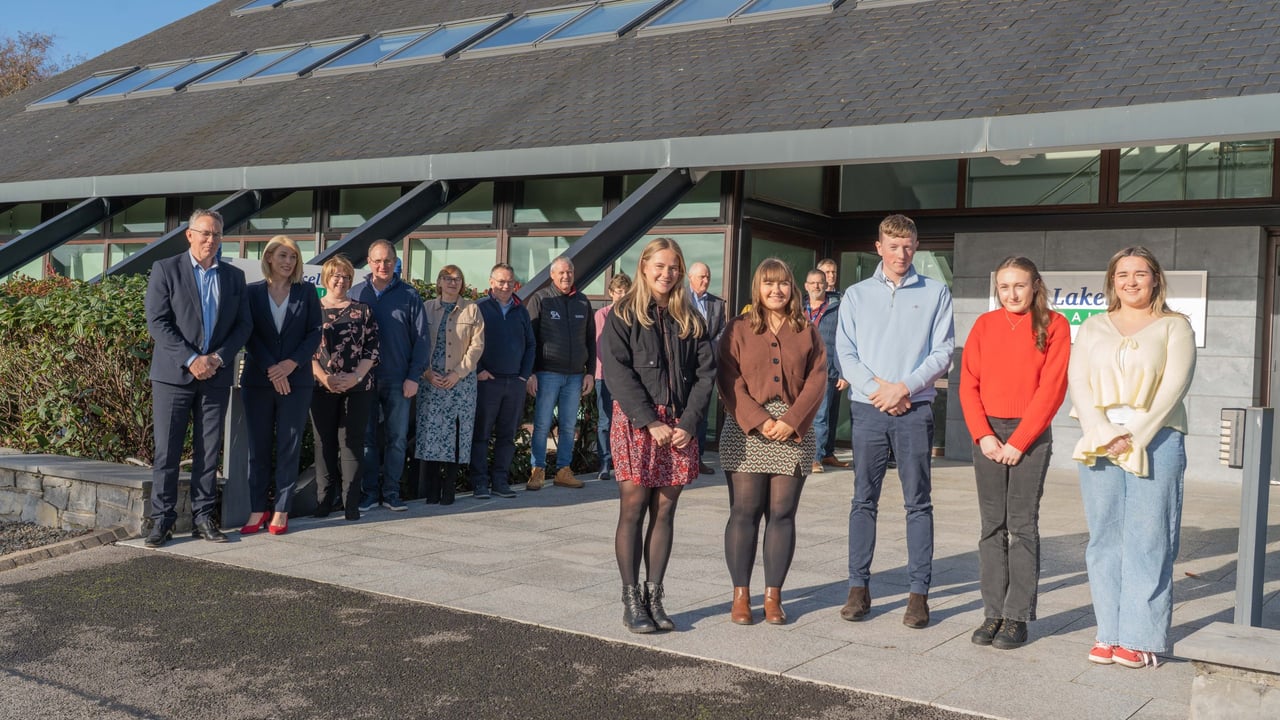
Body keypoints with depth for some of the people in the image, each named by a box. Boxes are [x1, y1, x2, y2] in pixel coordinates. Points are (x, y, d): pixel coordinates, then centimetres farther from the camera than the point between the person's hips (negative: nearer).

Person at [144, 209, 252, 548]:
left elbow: (244, 325, 8)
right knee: (167, 452, -1)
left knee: (208, 452, 5)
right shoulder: (165, 269, 1)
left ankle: (202, 518, 12)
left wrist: (218, 358, -8)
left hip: (216, 376, 3)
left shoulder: (234, 276, 11)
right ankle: (162, 520, 7)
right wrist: (191, 359, -14)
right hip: (174, 374, -3)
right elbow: (157, 321, -7)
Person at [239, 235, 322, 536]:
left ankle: (282, 511, 7)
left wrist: (292, 363, -12)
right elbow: (250, 334, -1)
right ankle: (257, 509, 10)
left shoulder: (307, 292, 6)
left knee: (289, 447, 2)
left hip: (296, 379, 0)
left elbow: (315, 332, 2)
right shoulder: (253, 292, 5)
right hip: (258, 379, 0)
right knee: (258, 447, 4)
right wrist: (271, 370, -12)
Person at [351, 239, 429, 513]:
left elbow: (420, 338, 1)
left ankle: (391, 492, 12)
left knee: (397, 438, 3)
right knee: (367, 436, 5)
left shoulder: (409, 295, 2)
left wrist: (414, 376, -6)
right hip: (364, 377, 1)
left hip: (397, 379, -1)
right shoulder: (356, 294, 6)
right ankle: (370, 492, 13)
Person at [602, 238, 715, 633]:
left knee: (665, 511, 5)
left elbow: (705, 373, 6)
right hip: (635, 422, -3)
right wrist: (652, 422, -15)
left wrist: (688, 422, -7)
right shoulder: (623, 315, 2)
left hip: (679, 426, 4)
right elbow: (618, 372, -8)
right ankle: (631, 601, 4)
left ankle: (654, 597, 12)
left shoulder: (690, 320, 13)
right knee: (633, 509, -2)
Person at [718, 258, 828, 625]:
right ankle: (741, 595, 7)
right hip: (746, 431, -1)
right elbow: (729, 380, -3)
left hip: (794, 432, 1)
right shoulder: (738, 329, 6)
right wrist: (759, 420, -14)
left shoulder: (807, 332, 11)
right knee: (744, 512, -1)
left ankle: (773, 596, 10)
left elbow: (817, 381, 2)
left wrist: (791, 421, -11)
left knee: (782, 514, 2)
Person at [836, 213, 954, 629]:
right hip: (867, 408, 1)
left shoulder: (935, 294, 8)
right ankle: (858, 587, 10)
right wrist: (877, 388, -9)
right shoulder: (856, 295, 11)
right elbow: (845, 353, 4)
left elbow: (943, 353, 1)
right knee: (864, 500, 4)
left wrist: (903, 387, -11)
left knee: (918, 502, 0)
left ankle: (919, 591, 5)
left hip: (914, 410, -1)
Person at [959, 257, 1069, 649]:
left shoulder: (1053, 325, -1)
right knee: (992, 526, 5)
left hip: (1031, 433, -3)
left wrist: (1018, 441, -10)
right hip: (987, 433, 3)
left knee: (1022, 525, -2)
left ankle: (1017, 617, 3)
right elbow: (968, 384, 4)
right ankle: (993, 613, 9)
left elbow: (1052, 388, -7)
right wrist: (983, 436, -7)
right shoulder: (984, 324, 8)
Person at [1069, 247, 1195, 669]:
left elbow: (1173, 388, -5)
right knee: (1104, 538, 4)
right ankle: (1109, 634, 10)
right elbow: (1077, 382, 6)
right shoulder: (1094, 327, 16)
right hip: (1098, 443, 3)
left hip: (1156, 441, -3)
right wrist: (1103, 434, -8)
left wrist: (1134, 437, -13)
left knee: (1147, 540, -4)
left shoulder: (1174, 327, 6)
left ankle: (1142, 638, 2)